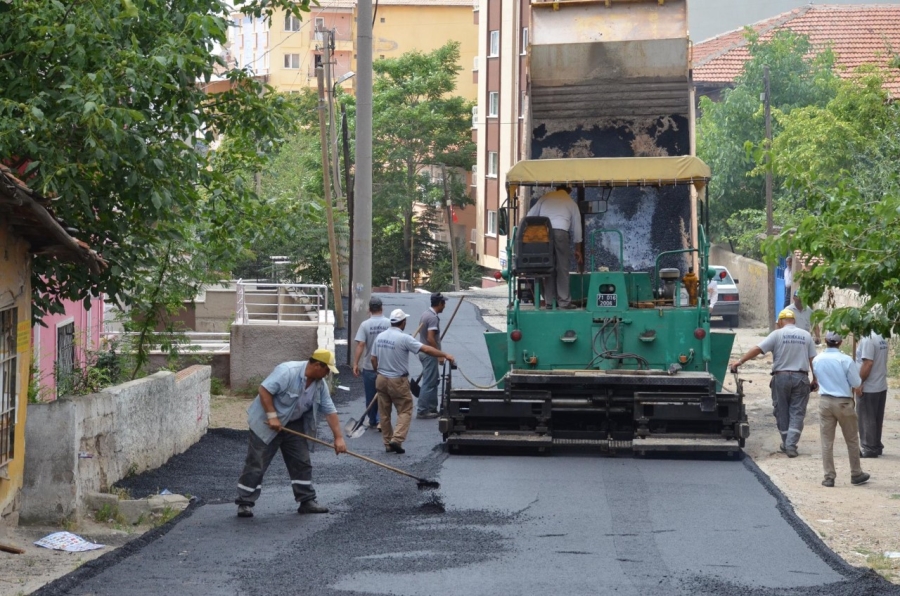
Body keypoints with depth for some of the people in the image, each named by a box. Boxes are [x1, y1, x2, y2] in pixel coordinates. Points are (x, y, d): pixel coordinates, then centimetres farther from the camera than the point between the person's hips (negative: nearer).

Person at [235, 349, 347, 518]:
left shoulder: (320, 384, -3)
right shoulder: (287, 371, -27)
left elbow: (330, 411, 0)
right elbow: (264, 390, -28)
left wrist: (338, 437, -5)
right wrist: (272, 416, -29)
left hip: (293, 425, 7)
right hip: (266, 423, -7)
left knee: (302, 462, 5)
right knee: (256, 464, -5)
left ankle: (307, 501, 13)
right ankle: (244, 503, 1)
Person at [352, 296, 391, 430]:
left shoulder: (365, 325, -9)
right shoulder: (389, 324, -6)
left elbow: (360, 345, -15)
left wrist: (355, 364, -11)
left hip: (369, 367, -1)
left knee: (370, 396, 11)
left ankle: (372, 421, 19)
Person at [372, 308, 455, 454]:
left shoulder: (380, 337, 3)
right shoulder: (404, 338, -17)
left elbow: (373, 359, 9)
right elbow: (426, 349, -19)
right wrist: (445, 355, -13)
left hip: (381, 379, 6)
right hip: (398, 381, -6)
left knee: (384, 413, 11)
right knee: (405, 411, 3)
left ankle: (387, 443, 15)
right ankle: (397, 439, -12)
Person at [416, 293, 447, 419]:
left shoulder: (425, 314, 10)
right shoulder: (433, 318, -20)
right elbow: (430, 339, -26)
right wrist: (439, 355, -20)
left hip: (424, 352, 10)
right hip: (430, 354, -10)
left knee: (433, 381, 17)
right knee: (429, 383, -5)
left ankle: (432, 408, 23)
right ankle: (422, 411, -2)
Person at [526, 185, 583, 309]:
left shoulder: (546, 197, 22)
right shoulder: (571, 203, 21)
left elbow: (530, 215, 15)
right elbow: (576, 227, 25)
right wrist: (578, 250, 32)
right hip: (560, 231, -2)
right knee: (562, 267, 4)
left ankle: (549, 302, 9)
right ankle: (564, 301, 1)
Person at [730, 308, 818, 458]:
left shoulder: (777, 334, -3)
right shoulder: (806, 336, 5)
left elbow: (757, 349, -10)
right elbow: (813, 360, 4)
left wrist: (740, 361, -8)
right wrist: (815, 380, 12)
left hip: (781, 377, -1)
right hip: (801, 378, 1)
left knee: (782, 411, 12)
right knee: (797, 412, 4)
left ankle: (786, 444, 20)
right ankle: (791, 445, -6)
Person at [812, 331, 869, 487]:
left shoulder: (817, 360, -2)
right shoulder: (846, 360, -15)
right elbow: (857, 383, -9)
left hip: (825, 401, 3)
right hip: (844, 402, -3)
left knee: (827, 442, 7)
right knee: (852, 440, 13)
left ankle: (829, 477, 7)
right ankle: (856, 474, 21)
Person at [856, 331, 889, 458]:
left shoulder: (868, 340, -19)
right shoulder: (881, 338, 8)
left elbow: (868, 363, -25)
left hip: (869, 388, -9)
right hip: (882, 386, 9)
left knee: (866, 419, 1)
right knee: (877, 419, 15)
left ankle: (869, 449, 6)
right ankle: (876, 446, 22)